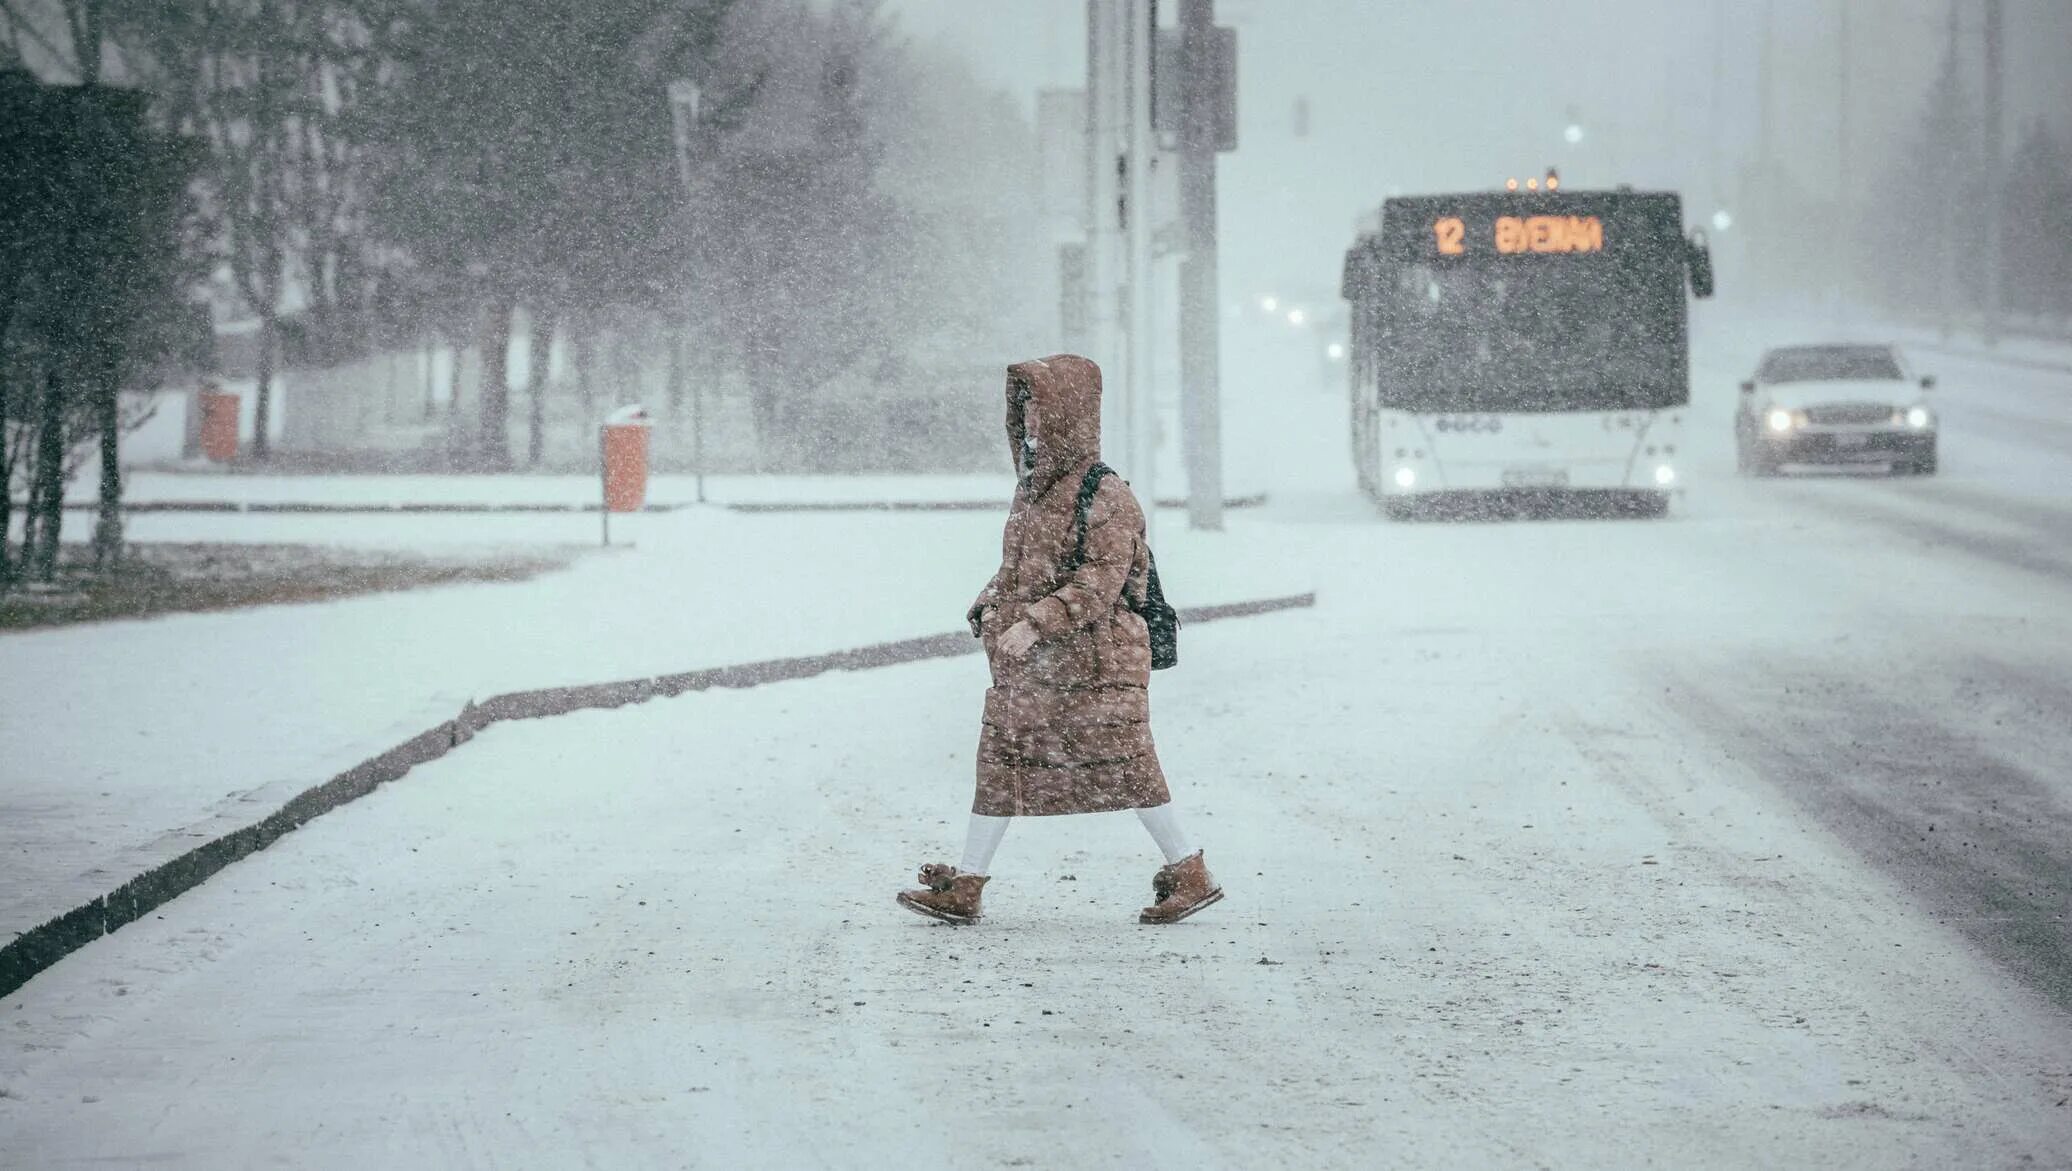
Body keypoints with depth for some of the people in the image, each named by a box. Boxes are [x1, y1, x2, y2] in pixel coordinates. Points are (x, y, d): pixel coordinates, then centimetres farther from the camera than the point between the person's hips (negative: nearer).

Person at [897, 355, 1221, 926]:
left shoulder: (1104, 497, -14)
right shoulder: (1034, 489, 13)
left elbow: (1099, 584, -21)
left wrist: (1034, 623, -26)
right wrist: (993, 605, 6)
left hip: (1096, 663, -8)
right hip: (1029, 665, 8)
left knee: (1126, 769, -3)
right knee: (1001, 760, 7)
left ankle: (1191, 875, 8)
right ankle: (964, 886, 11)